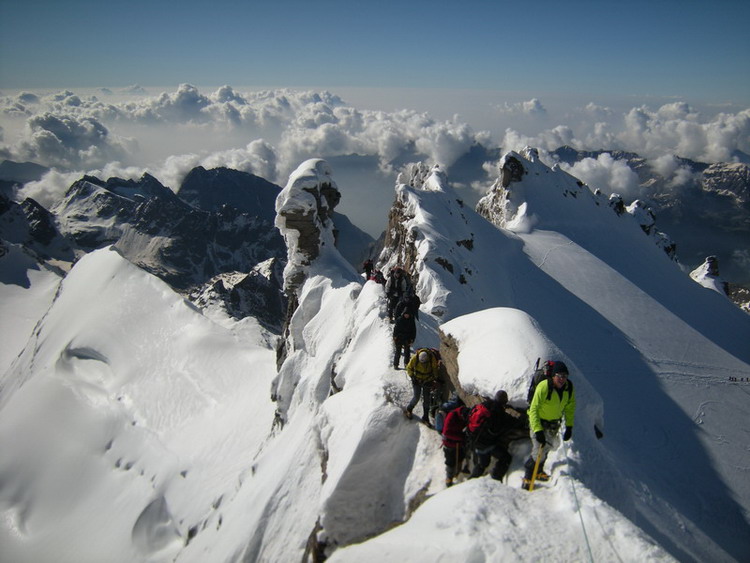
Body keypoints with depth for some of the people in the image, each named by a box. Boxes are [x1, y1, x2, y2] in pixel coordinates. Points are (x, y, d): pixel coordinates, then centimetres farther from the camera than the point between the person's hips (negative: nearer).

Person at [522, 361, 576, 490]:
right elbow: (534, 409, -27)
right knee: (539, 451, -13)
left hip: (554, 424, 6)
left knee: (548, 447, 19)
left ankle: (538, 471, 41)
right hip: (538, 422, -6)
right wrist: (538, 430, -32)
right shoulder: (543, 387, -31)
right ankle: (528, 477, 6)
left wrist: (569, 426, 1)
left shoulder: (569, 387, -13)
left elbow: (570, 407, 4)